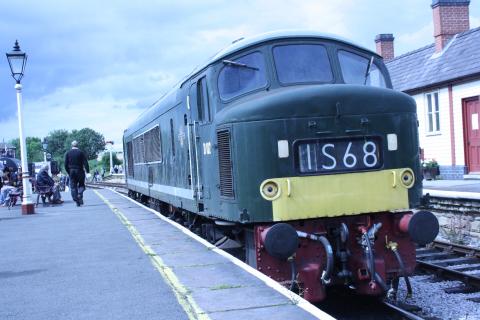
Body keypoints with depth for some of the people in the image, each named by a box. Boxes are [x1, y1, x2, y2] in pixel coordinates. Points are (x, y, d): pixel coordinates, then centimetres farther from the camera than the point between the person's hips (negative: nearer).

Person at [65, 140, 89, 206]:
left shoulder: (68, 153, 5)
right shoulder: (81, 152, -3)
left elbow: (66, 164, 5)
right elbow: (85, 162, -9)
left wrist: (68, 172, 13)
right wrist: (87, 170, -7)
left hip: (71, 171, 2)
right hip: (79, 171, -2)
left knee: (73, 186, 6)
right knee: (81, 185, 10)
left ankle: (76, 201, 0)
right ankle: (80, 194, -19)